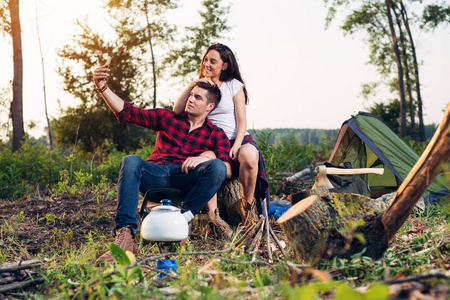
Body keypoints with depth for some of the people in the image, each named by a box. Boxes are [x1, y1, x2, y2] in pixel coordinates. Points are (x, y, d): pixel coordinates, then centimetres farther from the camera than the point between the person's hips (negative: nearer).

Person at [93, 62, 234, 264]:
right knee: (131, 161, -31)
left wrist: (203, 158, -19)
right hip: (156, 175, 1)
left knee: (216, 167, -30)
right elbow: (127, 112, 11)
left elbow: (228, 170, 1)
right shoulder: (167, 118, 22)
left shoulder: (216, 134, 18)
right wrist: (103, 88, -4)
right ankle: (125, 235, -44)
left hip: (186, 180, -1)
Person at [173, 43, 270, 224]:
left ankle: (248, 204, -13)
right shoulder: (199, 86, 14)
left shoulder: (234, 85, 6)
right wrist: (192, 85, -9)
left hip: (235, 139, -1)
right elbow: (177, 110, -1)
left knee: (249, 156, -37)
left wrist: (236, 145, -19)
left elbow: (242, 121, -1)